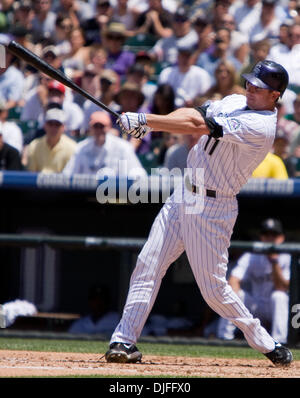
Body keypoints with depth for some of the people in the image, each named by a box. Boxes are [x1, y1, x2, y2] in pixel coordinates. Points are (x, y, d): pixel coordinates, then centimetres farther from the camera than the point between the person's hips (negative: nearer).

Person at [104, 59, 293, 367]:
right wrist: (146, 123, -15)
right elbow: (192, 114, 3)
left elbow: (198, 126, -23)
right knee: (148, 265, -1)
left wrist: (145, 120, -22)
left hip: (212, 209, -8)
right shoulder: (234, 102, 8)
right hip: (183, 197, 8)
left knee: (213, 288, -5)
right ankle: (124, 341, 0)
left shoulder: (261, 128, -20)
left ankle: (265, 344, 12)